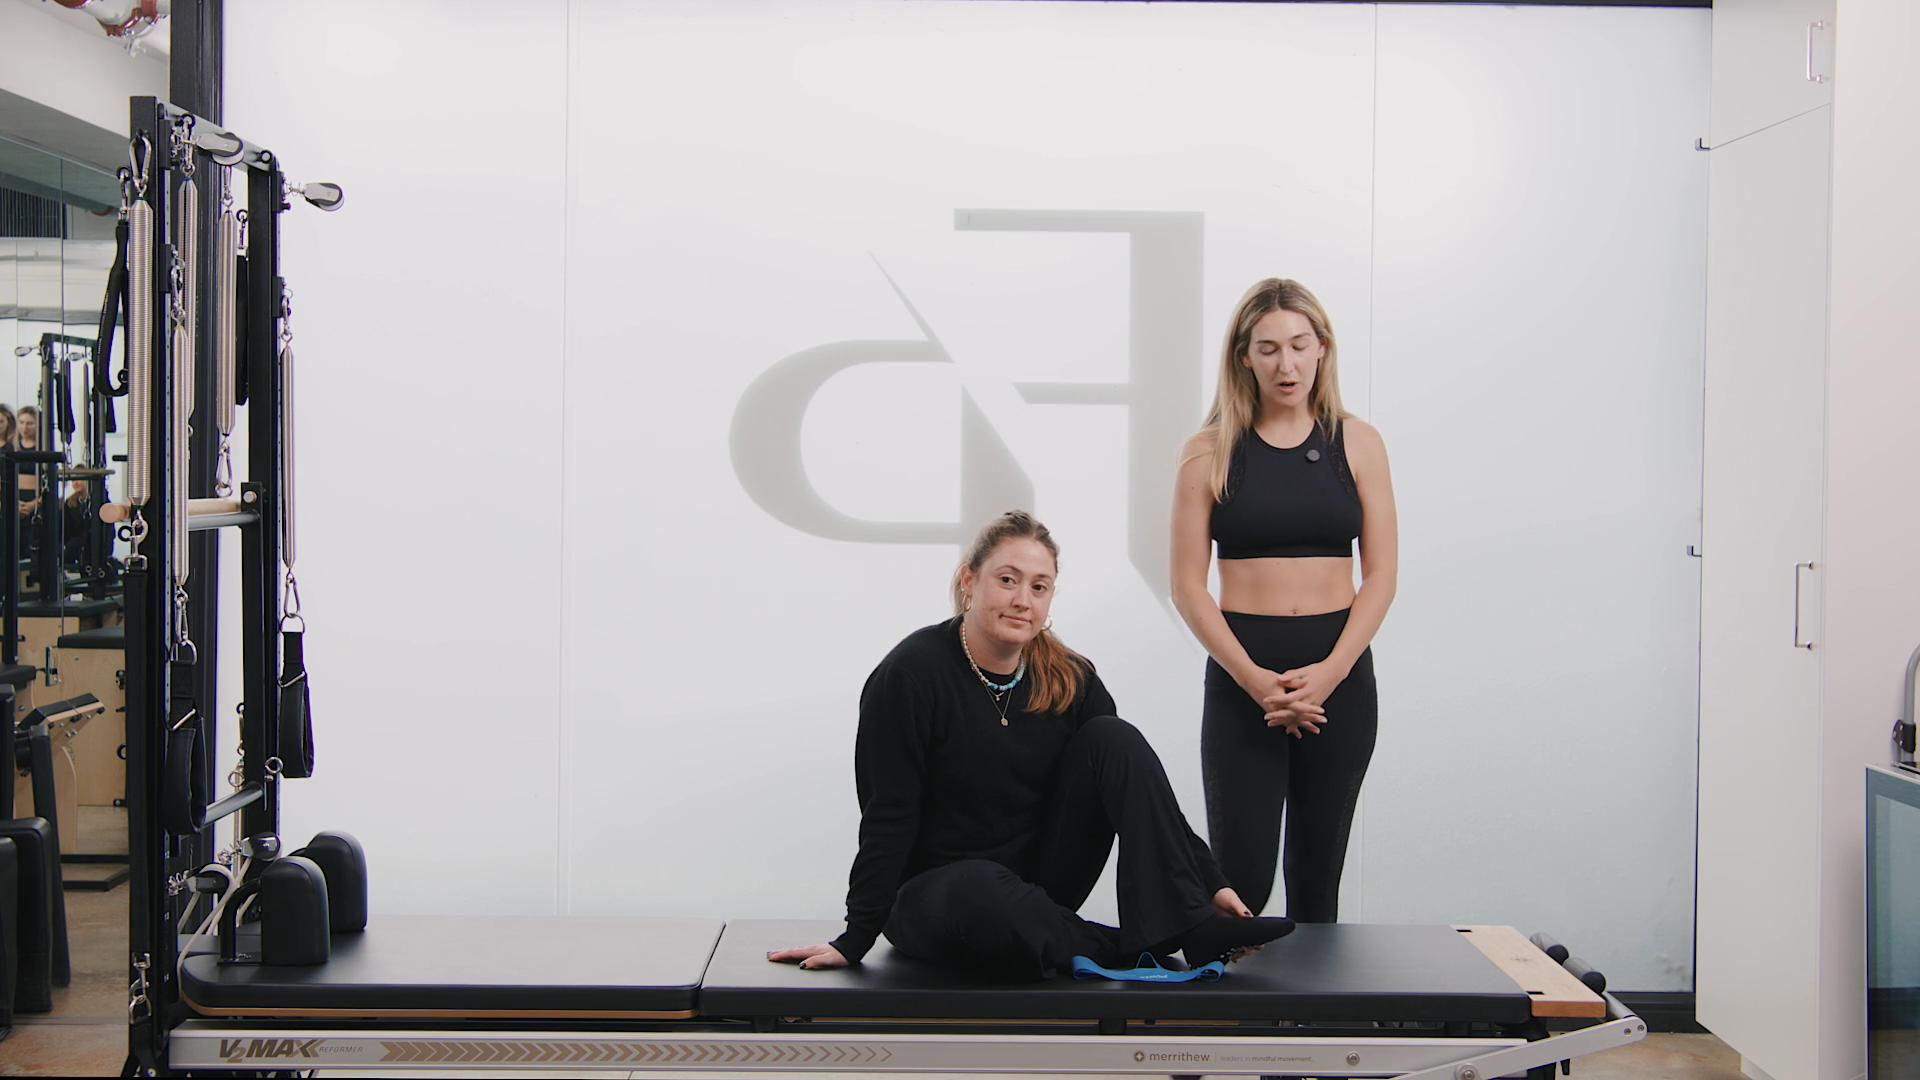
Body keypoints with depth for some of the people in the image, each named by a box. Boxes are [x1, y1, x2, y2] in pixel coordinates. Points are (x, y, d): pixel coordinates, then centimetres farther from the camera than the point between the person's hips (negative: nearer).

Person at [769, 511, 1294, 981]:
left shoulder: (1067, 679, -1)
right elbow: (887, 820, -16)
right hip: (934, 892, -5)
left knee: (1114, 737, -13)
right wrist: (855, 940, -17)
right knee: (981, 893, -42)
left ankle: (1189, 926, -22)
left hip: (1039, 881, 5)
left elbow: (1137, 781, 0)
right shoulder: (911, 675, -16)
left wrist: (1211, 884, -8)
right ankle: (1124, 952, -21)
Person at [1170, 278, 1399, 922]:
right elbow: (1188, 586, -2)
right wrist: (1255, 679, -14)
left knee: (1317, 873, 9)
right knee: (1241, 877, -6)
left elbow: (1381, 574, 2)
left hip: (1340, 675, 2)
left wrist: (1329, 672, -12)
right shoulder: (1211, 452, 1)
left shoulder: (1357, 444, 6)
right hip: (1241, 678, -1)